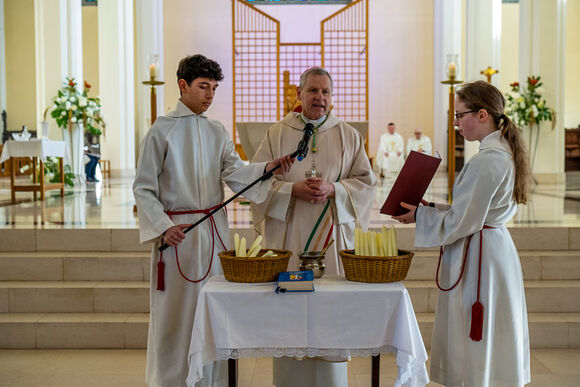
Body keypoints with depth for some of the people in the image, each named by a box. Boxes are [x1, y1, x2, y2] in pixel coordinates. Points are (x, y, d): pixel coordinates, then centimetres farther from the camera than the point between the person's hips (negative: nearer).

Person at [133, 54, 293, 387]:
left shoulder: (217, 132, 10)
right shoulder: (161, 131, -3)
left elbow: (235, 172, -3)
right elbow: (143, 188, -4)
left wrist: (267, 168, -21)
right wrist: (163, 227, -16)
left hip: (214, 230, 4)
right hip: (177, 232, -4)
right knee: (176, 311, 2)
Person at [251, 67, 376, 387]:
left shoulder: (348, 136, 9)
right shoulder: (277, 134, 6)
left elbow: (366, 181, 6)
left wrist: (333, 189, -12)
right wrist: (292, 189, -13)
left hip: (332, 236, 1)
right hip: (288, 237, 0)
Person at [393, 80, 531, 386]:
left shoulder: (485, 162, -21)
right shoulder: (504, 154, 9)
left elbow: (459, 224, -19)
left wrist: (419, 215, -6)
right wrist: (430, 208, 9)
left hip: (477, 258, -10)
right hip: (496, 245, 10)